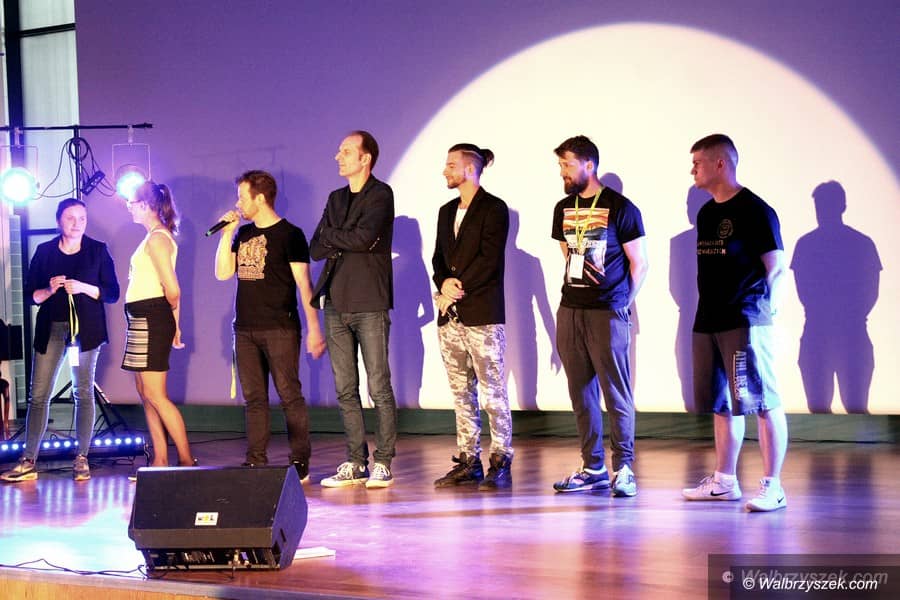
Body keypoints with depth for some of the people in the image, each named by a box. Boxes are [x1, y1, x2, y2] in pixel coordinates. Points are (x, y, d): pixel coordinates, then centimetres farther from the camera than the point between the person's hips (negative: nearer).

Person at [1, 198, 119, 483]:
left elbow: (112, 293, -1)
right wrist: (49, 290, -12)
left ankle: (82, 460, 6)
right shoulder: (44, 252, 7)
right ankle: (28, 462, 0)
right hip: (51, 328, 2)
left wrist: (83, 288, -16)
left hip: (84, 329, -1)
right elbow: (30, 294, 8)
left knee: (83, 393, 0)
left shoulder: (98, 251, 3)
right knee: (38, 394, -2)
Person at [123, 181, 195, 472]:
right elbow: (171, 290, 17)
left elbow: (172, 290, -18)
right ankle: (160, 460, 13)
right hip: (142, 320, 10)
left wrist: (171, 318, 0)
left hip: (151, 318, -10)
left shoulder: (157, 238, -14)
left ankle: (186, 459, -7)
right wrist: (174, 323, 15)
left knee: (155, 394, -9)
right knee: (146, 393, 11)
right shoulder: (156, 236, 16)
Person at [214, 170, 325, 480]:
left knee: (289, 395, -6)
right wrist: (226, 233, 3)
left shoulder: (289, 234, -4)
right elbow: (222, 273, 11)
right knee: (254, 398, 7)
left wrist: (313, 328, -12)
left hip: (280, 329, -6)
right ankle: (255, 461, 11)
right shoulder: (243, 235, 15)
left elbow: (304, 283, -7)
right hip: (245, 330, 6)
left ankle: (299, 461, -3)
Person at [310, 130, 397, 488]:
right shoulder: (336, 199, 18)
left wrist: (332, 236, -1)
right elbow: (316, 249, 10)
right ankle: (355, 462, 12)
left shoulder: (380, 194, -2)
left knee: (379, 388, -3)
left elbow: (364, 237, -18)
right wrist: (348, 241, -6)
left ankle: (383, 463, 1)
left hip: (369, 304, -6)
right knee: (345, 390, 6)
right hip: (336, 304, 7)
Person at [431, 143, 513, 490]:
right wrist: (444, 283, -4)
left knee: (493, 390, -6)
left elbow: (489, 259, -12)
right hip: (450, 317, 7)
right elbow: (439, 258, 16)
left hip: (483, 313, -7)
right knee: (461, 392, 7)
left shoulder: (493, 209, -3)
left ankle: (500, 464, -4)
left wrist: (458, 288, -13)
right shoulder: (446, 212, 19)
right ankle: (468, 462, 12)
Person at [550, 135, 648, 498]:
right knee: (581, 393, 8)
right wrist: (576, 294, 15)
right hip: (570, 311, 6)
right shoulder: (564, 209, 12)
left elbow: (639, 264, -3)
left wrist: (621, 304, 0)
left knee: (616, 393, -3)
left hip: (608, 314, -6)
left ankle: (624, 467, 4)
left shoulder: (620, 208, -6)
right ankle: (593, 468, 14)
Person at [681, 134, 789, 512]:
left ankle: (772, 486, -5)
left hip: (745, 323, -9)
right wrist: (706, 311, 15)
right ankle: (724, 481, 21)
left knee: (763, 402, -7)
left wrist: (766, 311, -13)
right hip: (708, 322, 9)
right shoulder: (705, 214, 16)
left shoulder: (754, 210, -8)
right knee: (721, 404, 13)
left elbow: (776, 268, -9)